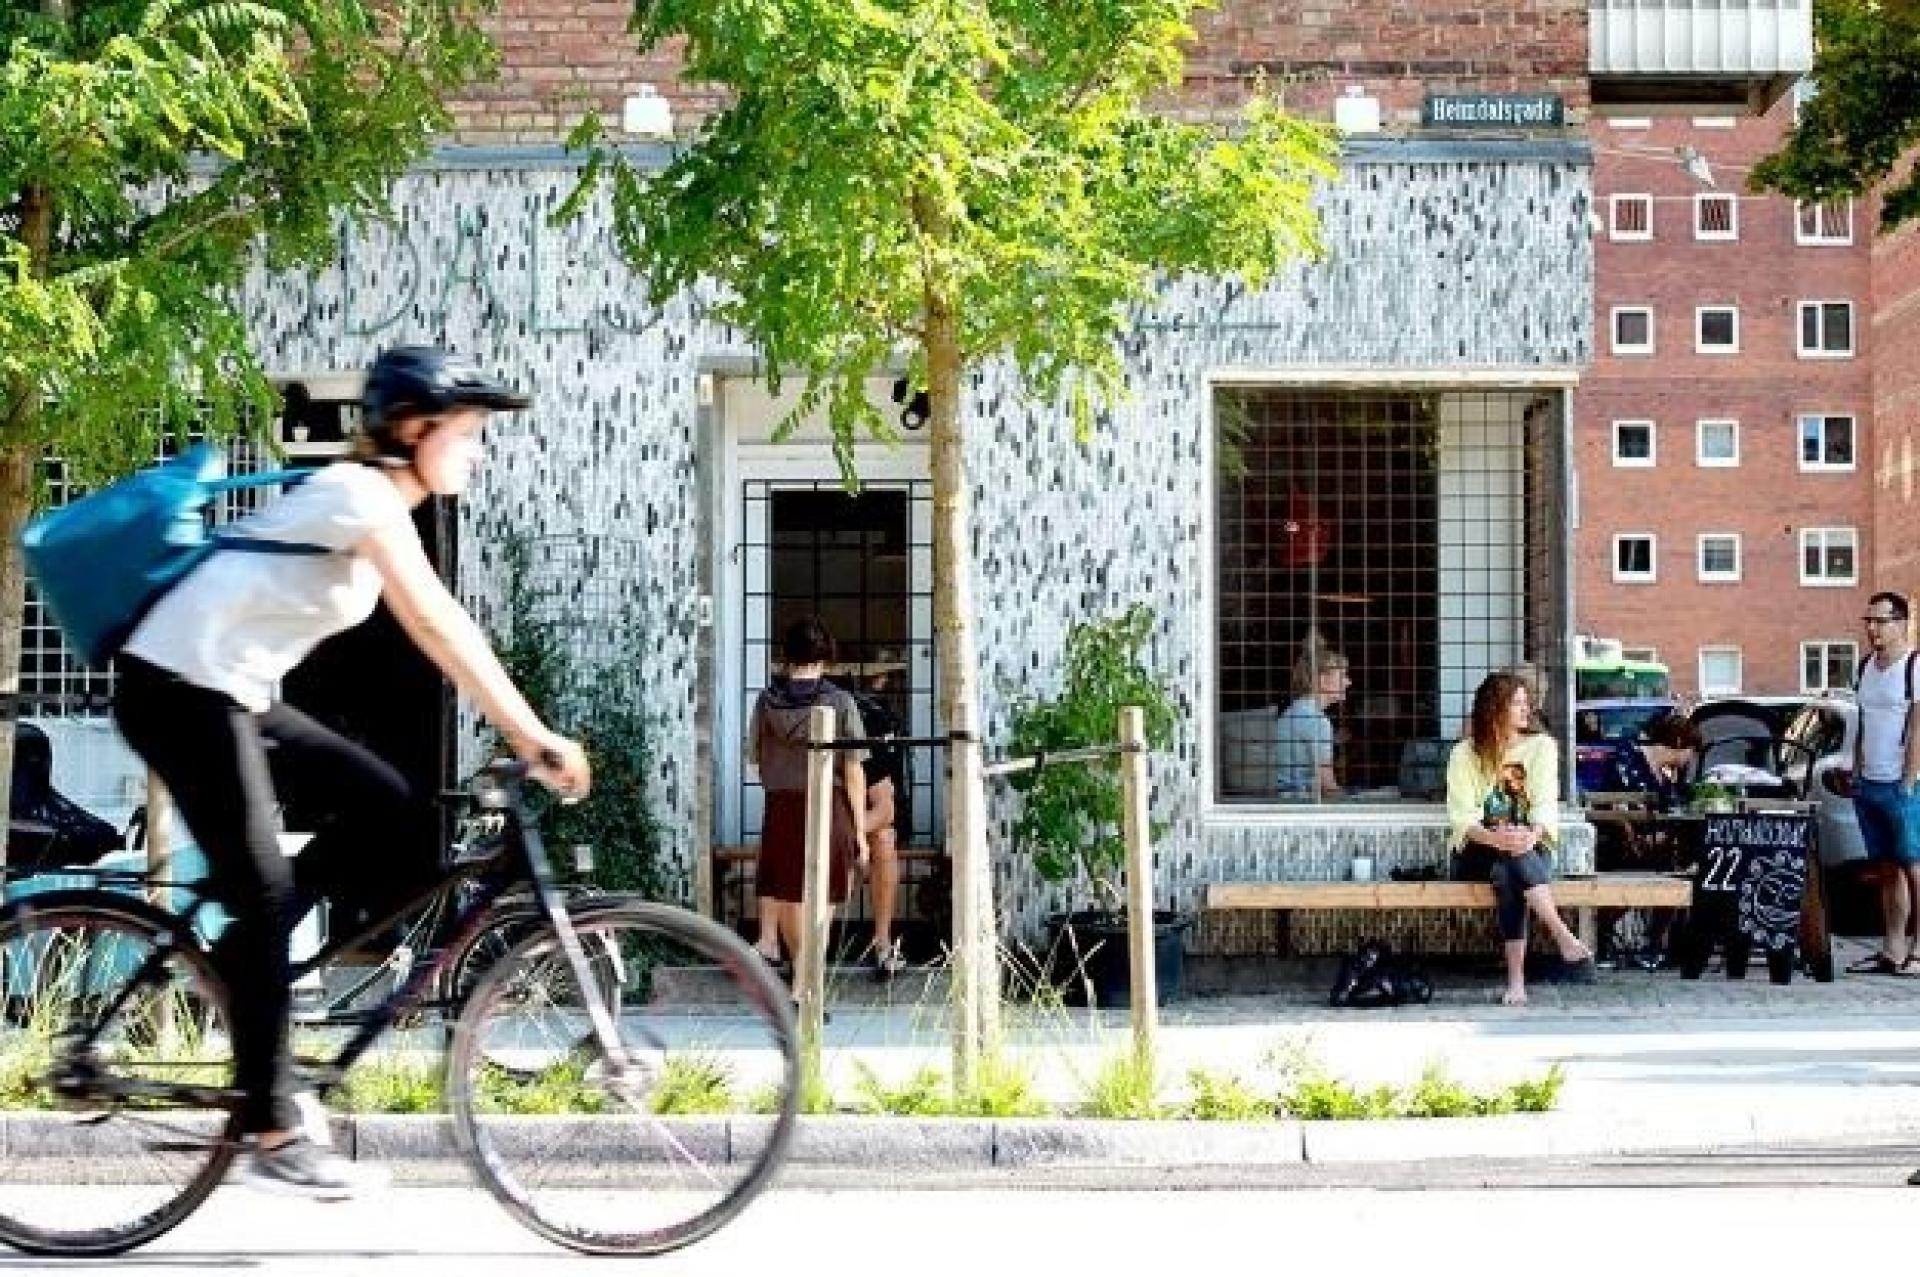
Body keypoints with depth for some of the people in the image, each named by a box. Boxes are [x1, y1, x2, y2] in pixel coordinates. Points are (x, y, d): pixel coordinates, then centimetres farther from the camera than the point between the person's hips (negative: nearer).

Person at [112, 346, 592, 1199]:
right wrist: (535, 737, -27)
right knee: (267, 901, -8)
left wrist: (521, 733, 8)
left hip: (231, 693, 9)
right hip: (181, 690, -9)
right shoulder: (364, 494, -17)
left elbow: (439, 628, 14)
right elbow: (437, 629, -26)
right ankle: (272, 1138, -2)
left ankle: (240, 955, 11)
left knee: (395, 814, 3)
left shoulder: (375, 500, 13)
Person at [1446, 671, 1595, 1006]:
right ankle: (1564, 939, -44)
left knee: (1507, 875, -35)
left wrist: (1533, 834, -30)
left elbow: (1546, 805, -6)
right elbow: (1461, 816, -9)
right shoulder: (1465, 754, 2)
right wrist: (1494, 837, -30)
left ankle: (1517, 979, -43)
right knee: (1510, 855, -36)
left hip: (1529, 850, 1)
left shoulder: (1541, 746, 6)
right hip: (1477, 854, -1)